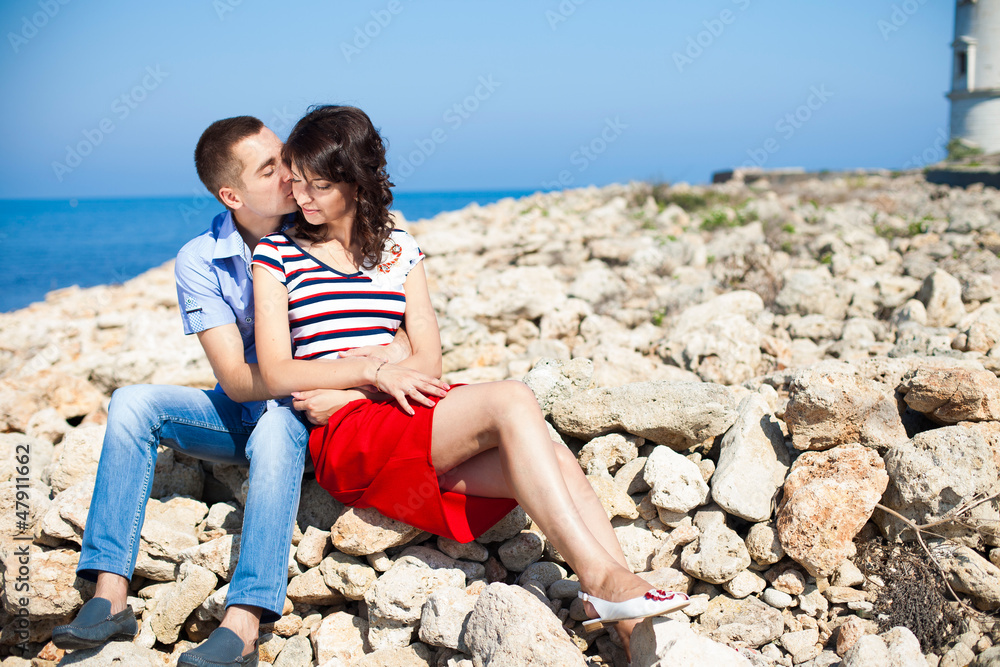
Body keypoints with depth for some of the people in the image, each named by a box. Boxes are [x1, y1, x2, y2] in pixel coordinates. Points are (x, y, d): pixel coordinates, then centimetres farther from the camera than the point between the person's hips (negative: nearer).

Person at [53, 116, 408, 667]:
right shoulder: (200, 261, -9)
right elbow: (236, 378, -17)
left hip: (306, 417, -2)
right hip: (240, 413, 3)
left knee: (275, 424, -36)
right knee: (133, 403, -20)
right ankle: (109, 596, -24)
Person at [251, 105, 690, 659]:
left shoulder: (397, 249, 18)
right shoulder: (278, 255, 8)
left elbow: (427, 363, 7)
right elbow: (277, 375, -2)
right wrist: (374, 370, -15)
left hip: (408, 419, 4)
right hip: (343, 437, -4)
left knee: (553, 459, -24)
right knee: (511, 401, -28)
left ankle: (630, 626, -31)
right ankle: (602, 578, -30)